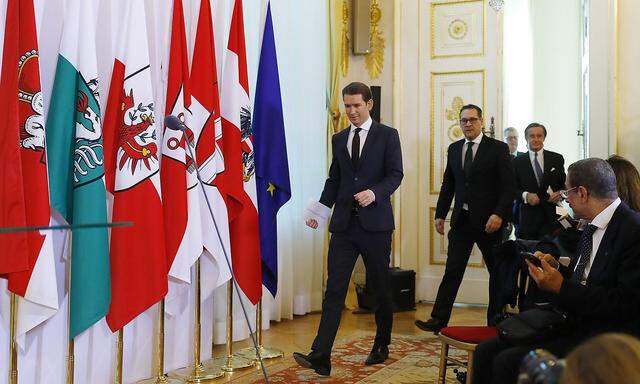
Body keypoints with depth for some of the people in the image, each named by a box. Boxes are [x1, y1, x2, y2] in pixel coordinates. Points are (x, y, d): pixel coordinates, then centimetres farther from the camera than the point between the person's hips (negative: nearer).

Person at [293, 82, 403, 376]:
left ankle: (382, 346, 29)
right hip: (344, 223, 3)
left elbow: (395, 174, -5)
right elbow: (334, 179, 16)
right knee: (334, 289, -5)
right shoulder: (339, 139, 14)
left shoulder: (387, 135, 1)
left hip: (375, 222, -3)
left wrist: (374, 192, -23)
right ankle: (320, 356, -9)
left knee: (381, 288, 10)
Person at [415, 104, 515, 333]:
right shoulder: (454, 149, 10)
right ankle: (439, 320, -2)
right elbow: (447, 185, 14)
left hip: (489, 221, -3)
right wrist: (440, 214, 9)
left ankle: (495, 321, 21)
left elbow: (508, 186, -9)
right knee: (452, 271, -1)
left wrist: (499, 214, -19)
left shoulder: (498, 149, -4)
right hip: (461, 219, 3)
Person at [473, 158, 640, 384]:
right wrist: (556, 268, 1)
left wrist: (562, 287, -18)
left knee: (508, 362, -22)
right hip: (572, 324, 9)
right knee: (485, 352, -4)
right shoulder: (592, 228, 14)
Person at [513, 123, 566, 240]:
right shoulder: (517, 162, 7)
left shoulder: (557, 159, 10)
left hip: (551, 216, 0)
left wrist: (560, 193, -7)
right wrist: (525, 195, -14)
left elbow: (565, 184, 14)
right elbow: (513, 189, 5)